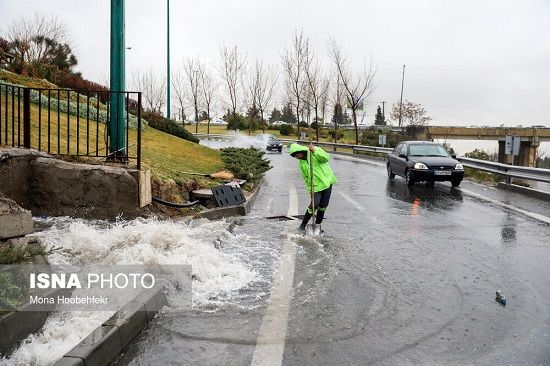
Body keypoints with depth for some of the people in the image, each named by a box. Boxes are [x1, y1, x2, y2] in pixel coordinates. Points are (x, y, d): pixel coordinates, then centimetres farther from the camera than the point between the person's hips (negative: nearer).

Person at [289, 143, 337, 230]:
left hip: (327, 181, -1)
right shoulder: (302, 163, 6)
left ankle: (317, 225, 18)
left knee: (323, 205, 3)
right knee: (315, 205, -11)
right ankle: (303, 224, 3)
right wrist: (309, 189, 1)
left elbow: (326, 158, -20)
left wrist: (315, 151, -29)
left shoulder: (316, 151, -4)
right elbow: (306, 178, 10)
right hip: (316, 186, 1)